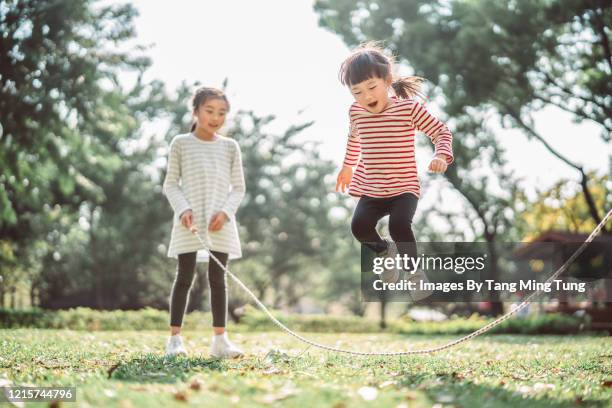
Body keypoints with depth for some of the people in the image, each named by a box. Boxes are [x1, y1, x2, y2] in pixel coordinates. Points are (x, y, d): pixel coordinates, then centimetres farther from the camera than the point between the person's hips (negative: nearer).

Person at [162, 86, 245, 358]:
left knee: (218, 278, 4)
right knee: (184, 277, -1)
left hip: (220, 224, 2)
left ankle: (220, 339, 8)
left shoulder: (230, 147, 9)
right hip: (189, 223, -2)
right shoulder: (180, 143, 4)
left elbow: (238, 187, 9)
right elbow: (170, 184, 4)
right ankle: (175, 338, 4)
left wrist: (225, 212, -8)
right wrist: (183, 209, -12)